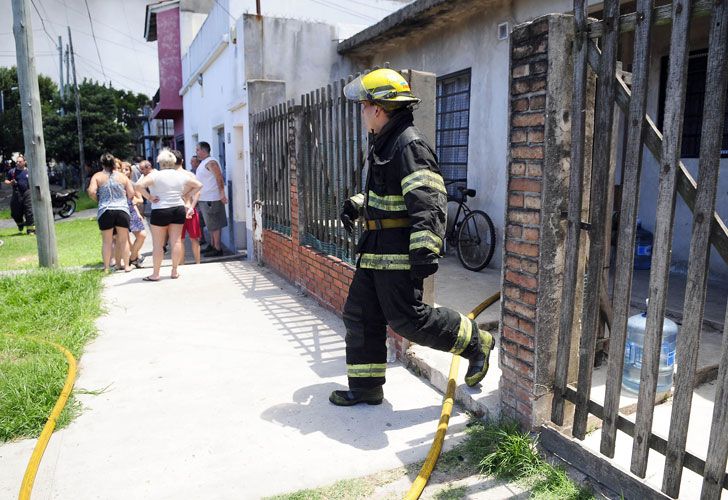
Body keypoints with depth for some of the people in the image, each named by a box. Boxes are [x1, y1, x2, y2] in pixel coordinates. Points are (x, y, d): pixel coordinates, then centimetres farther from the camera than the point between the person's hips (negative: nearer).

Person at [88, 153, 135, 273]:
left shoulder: (97, 176, 3)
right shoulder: (122, 176, 7)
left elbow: (91, 192, -9)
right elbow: (131, 194, 4)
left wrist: (98, 200, 10)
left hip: (105, 211, -1)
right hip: (122, 210, 1)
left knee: (107, 241, 8)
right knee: (124, 240, 10)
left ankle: (106, 268, 12)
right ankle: (126, 265, 13)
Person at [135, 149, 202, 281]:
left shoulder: (155, 175, -10)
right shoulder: (181, 175, 4)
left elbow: (138, 185, -22)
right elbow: (198, 185, 13)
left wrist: (149, 197, -10)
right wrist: (187, 196, 9)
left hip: (160, 211, -4)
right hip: (179, 210, 4)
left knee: (158, 244, 4)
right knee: (176, 241, 8)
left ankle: (155, 274, 10)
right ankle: (174, 272, 14)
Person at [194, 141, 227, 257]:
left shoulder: (210, 162, -15)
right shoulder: (203, 163, 16)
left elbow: (219, 178, -23)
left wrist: (222, 194, -29)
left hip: (211, 199, -10)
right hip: (205, 199, 10)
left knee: (214, 225, -5)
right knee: (212, 225, 17)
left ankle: (217, 249, -1)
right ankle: (212, 246, 26)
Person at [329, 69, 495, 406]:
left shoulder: (410, 145, -15)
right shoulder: (383, 143, 17)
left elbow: (428, 202, -24)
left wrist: (425, 251, -30)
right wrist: (356, 204, 16)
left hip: (399, 251, -10)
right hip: (376, 247, 10)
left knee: (407, 318, -4)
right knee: (360, 315, 11)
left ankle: (475, 343, 18)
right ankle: (365, 387, 23)